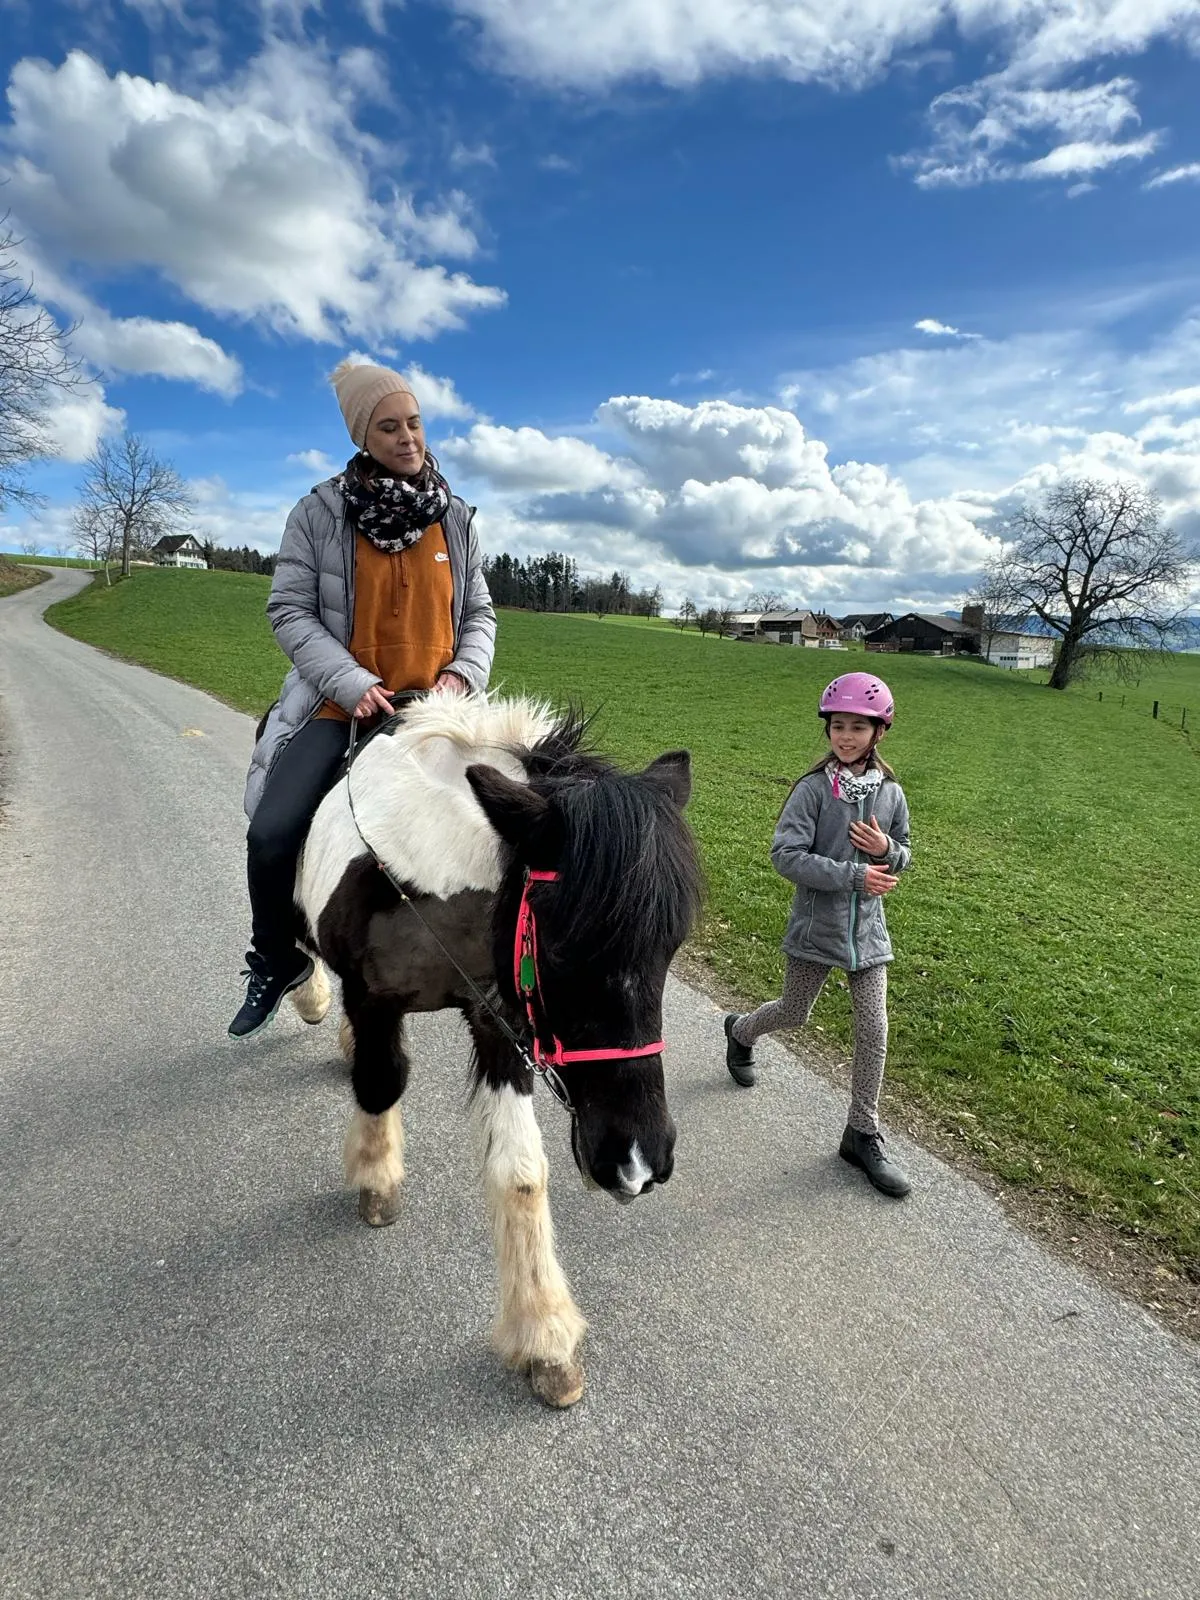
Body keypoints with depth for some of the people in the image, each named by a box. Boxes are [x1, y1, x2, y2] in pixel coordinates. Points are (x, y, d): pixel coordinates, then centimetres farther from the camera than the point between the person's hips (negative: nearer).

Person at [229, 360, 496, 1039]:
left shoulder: (456, 519, 8)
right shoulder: (322, 512, 0)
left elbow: (480, 614, 13)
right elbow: (290, 611, -3)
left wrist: (463, 673, -8)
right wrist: (354, 685, -16)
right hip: (340, 704, -2)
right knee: (273, 835, -16)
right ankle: (277, 963, 13)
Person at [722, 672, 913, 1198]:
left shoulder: (890, 792, 0)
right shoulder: (813, 788, -14)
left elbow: (902, 856, 12)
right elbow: (786, 855, -21)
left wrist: (887, 851, -12)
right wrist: (853, 875, -24)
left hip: (866, 928, 4)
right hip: (816, 925, -3)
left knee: (874, 1032, 4)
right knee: (794, 1014, 15)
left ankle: (863, 1136, 20)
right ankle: (739, 1031, 49)